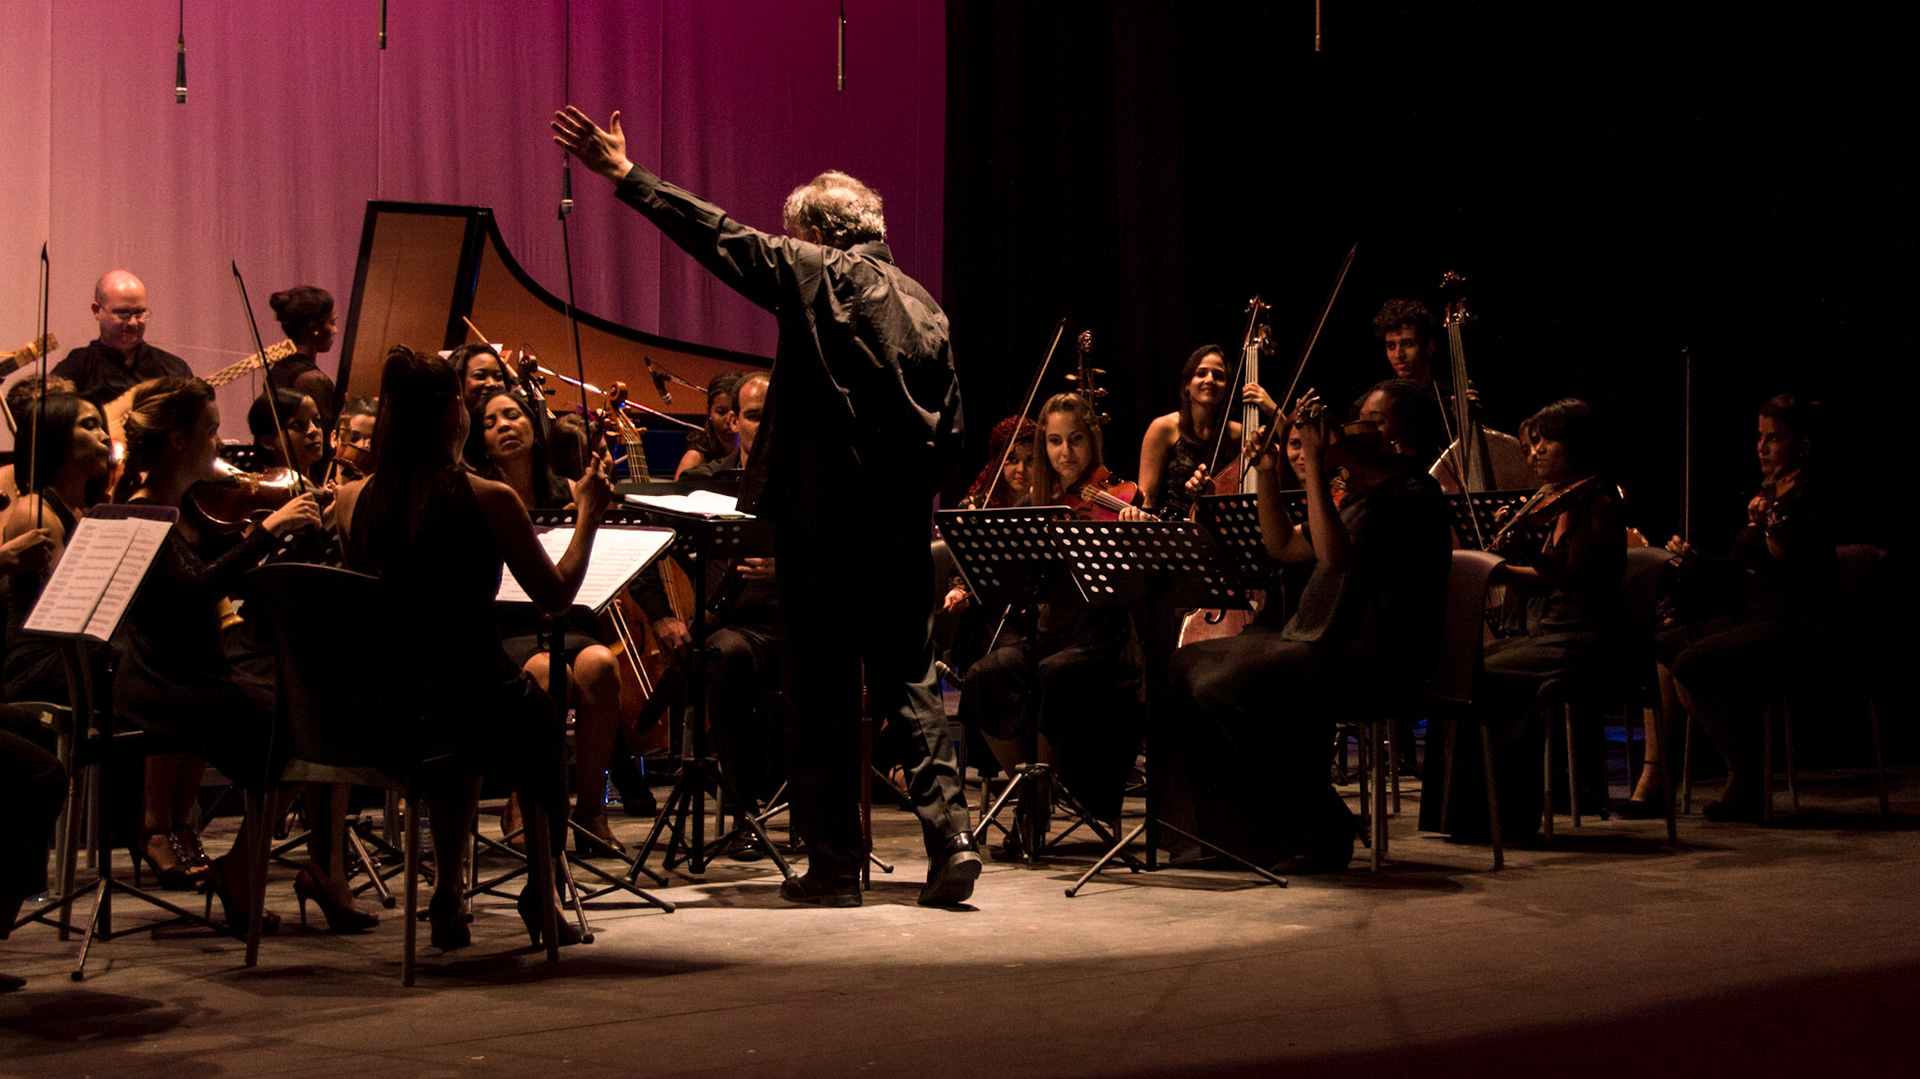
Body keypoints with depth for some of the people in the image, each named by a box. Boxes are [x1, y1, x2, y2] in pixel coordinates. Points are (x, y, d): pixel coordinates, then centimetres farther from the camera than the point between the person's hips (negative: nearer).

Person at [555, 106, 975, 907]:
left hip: (824, 518, -5)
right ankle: (950, 836, 1)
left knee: (821, 695, 3)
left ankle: (835, 865, 6)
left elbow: (722, 238, -7)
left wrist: (626, 177, -2)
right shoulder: (925, 308, 11)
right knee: (908, 683, 14)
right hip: (904, 530, 5)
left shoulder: (815, 276, -5)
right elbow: (949, 427, 12)